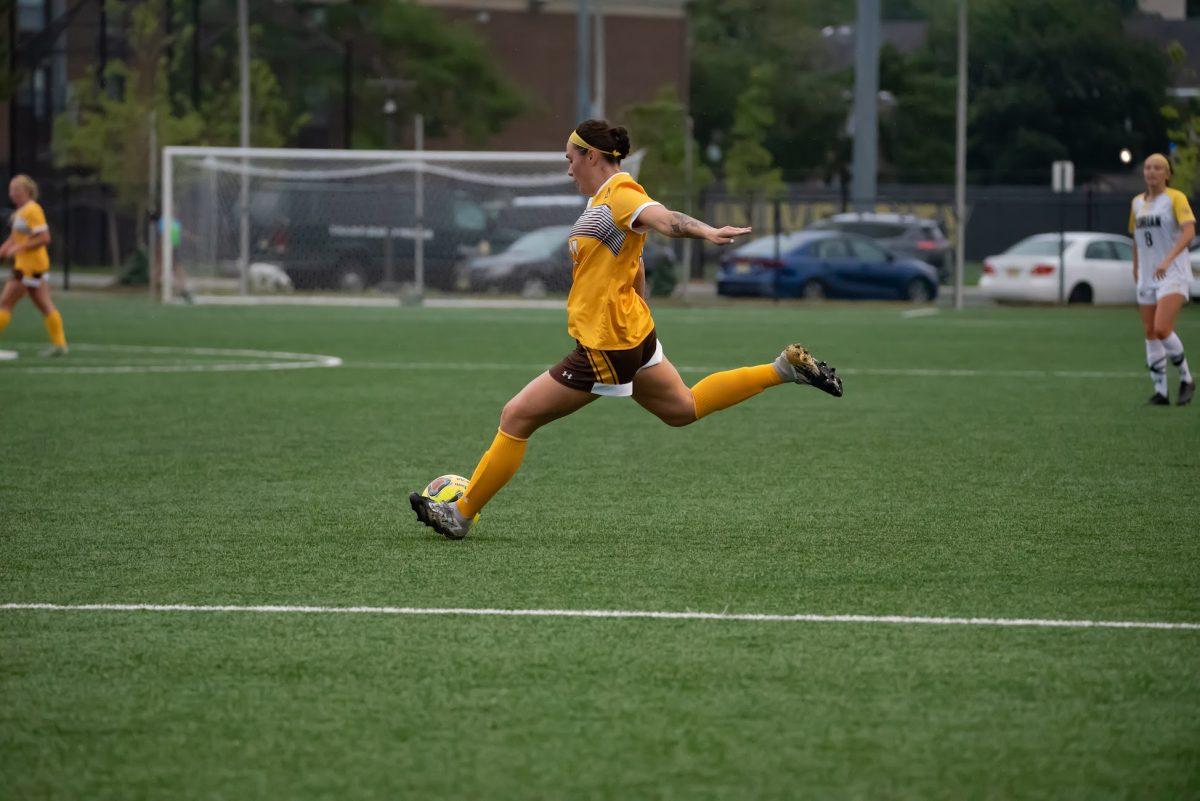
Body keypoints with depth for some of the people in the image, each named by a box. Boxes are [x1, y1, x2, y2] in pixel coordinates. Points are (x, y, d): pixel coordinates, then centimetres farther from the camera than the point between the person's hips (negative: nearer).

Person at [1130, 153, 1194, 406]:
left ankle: (1186, 379, 1)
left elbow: (1189, 231, -20)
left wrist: (1168, 260, -32)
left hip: (1173, 273, -6)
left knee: (1162, 330, -19)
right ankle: (1160, 392, 7)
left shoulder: (1175, 198, -7)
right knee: (1150, 334, 1)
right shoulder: (1138, 203, 13)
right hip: (1147, 276, 6)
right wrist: (1136, 271, 18)